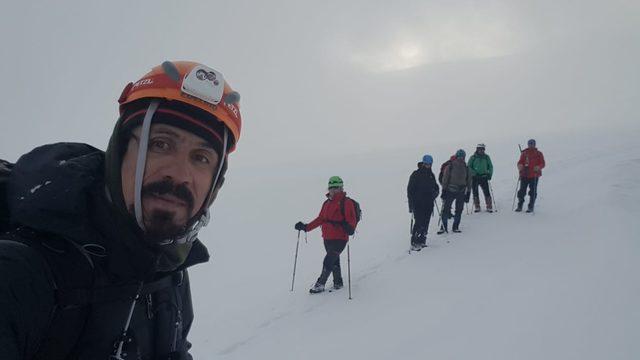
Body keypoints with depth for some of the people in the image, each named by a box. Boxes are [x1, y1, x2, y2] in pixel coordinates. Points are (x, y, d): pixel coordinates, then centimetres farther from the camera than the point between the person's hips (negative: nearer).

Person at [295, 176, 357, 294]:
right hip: (327, 239, 7)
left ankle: (320, 284, 0)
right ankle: (338, 283, 30)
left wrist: (346, 227, -35)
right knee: (334, 262, 16)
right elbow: (320, 219, 18)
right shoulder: (326, 203, 13)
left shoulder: (346, 202, -9)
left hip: (339, 239, -7)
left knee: (328, 261, -10)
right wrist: (306, 227, 11)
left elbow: (351, 222, -14)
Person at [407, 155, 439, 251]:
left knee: (425, 223, 5)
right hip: (418, 204, -6)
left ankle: (422, 241, 15)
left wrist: (435, 192, 2)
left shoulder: (431, 175, 13)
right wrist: (411, 204, -12)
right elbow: (410, 190, -6)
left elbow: (435, 187, 26)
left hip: (428, 204, 6)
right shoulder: (416, 175, -5)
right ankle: (414, 243, -8)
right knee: (419, 223, -12)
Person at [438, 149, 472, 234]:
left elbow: (469, 182, 11)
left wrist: (468, 193, 8)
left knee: (459, 210, 6)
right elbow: (445, 179, -2)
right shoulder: (449, 167, -4)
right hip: (450, 191, -3)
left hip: (461, 192, 3)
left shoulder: (466, 169, 6)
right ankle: (444, 227, 5)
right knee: (446, 209, -5)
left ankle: (455, 227, 18)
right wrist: (444, 191, -7)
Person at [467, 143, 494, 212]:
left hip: (484, 177, 1)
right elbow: (468, 167, -1)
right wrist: (474, 173, -14)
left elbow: (490, 166, 13)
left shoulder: (486, 157, 7)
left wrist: (489, 174, -1)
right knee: (475, 192, 3)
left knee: (487, 192, -6)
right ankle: (477, 207, 14)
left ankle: (489, 207, 0)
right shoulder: (473, 157, 0)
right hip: (474, 178, -1)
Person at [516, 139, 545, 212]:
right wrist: (520, 166, -13)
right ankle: (520, 206, 12)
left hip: (534, 176, -2)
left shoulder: (538, 154, 5)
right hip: (524, 175, 2)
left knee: (533, 191, 0)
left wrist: (538, 167, -19)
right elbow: (520, 162, 10)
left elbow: (542, 163, 2)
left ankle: (531, 207, 7)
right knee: (522, 191, 2)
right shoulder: (524, 153, 11)